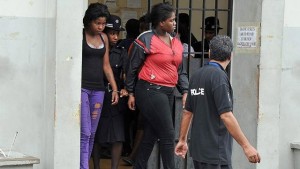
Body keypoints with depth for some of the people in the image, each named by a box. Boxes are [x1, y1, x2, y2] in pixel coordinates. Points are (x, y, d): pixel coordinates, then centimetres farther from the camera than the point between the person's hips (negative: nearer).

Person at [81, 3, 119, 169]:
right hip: (81, 87, -6)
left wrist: (114, 88, 11)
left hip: (98, 88, 6)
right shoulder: (80, 36, -5)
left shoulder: (103, 38, 12)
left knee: (92, 133, 7)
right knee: (84, 133, -12)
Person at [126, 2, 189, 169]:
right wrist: (131, 93, -1)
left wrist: (185, 91, 5)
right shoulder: (146, 40, -9)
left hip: (167, 92, 7)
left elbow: (180, 71, 18)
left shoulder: (176, 42, 12)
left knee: (151, 135, 11)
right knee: (168, 135, -8)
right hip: (150, 91, -7)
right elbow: (132, 68, -3)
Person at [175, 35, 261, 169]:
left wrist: (182, 140, 26)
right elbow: (226, 115, -21)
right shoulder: (219, 76, -15)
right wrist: (246, 146, -18)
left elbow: (187, 112, 16)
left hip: (197, 147, 9)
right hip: (215, 152, -9)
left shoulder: (196, 76, 10)